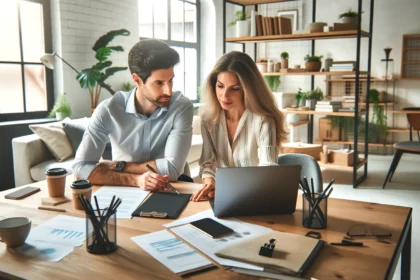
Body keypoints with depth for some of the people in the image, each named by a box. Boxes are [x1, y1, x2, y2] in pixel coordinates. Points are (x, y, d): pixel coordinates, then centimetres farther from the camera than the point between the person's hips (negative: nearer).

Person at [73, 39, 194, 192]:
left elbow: (172, 169, -20)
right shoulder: (108, 110, -13)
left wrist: (117, 166, -14)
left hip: (170, 192, -1)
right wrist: (135, 180, -28)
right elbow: (81, 167, -16)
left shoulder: (182, 107, -15)